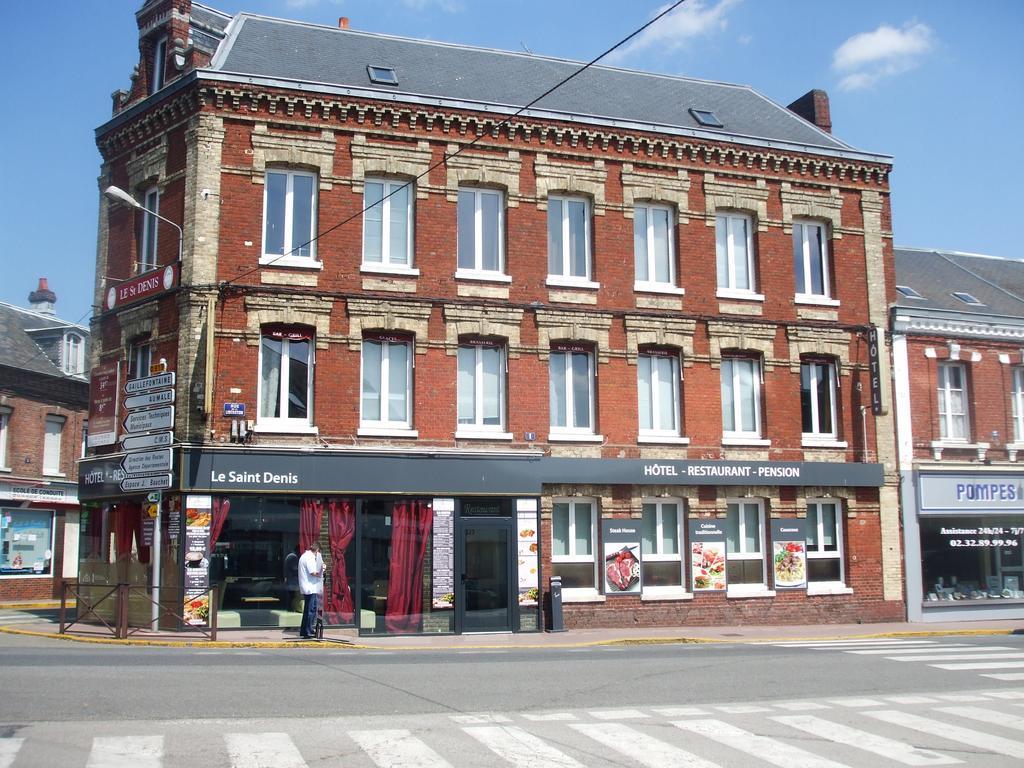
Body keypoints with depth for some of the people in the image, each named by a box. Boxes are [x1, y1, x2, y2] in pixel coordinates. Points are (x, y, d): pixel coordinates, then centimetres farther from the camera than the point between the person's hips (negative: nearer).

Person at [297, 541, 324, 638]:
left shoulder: (304, 555, 16)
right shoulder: (310, 557, -15)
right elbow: (313, 572, -22)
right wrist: (320, 575, -4)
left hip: (305, 587, 10)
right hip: (311, 587, -10)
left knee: (307, 609, 17)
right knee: (312, 608, -5)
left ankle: (303, 631, 23)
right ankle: (308, 632, -3)